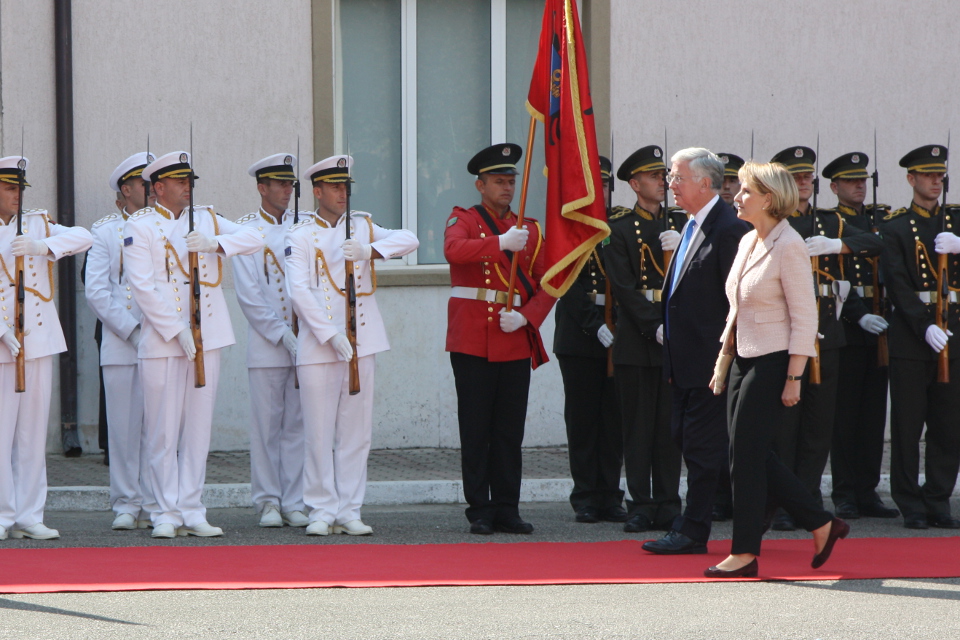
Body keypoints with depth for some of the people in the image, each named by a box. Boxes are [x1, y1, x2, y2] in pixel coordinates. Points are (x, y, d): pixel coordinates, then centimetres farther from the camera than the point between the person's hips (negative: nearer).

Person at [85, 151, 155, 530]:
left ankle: (155, 504, 4)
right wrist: (132, 330, -9)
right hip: (120, 343, -1)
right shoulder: (104, 231, 7)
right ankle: (126, 505, 4)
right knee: (124, 425, -2)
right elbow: (96, 291, 0)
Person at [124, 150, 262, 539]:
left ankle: (191, 511, 9)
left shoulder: (206, 220, 14)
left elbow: (254, 240, 3)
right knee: (163, 431, -3)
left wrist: (213, 243, -15)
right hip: (161, 341, -4)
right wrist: (176, 330, -16)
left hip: (207, 337, 4)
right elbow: (141, 285, -9)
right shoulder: (139, 227, 0)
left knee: (199, 428, 5)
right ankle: (166, 514, 3)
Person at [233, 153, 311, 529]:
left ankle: (294, 503, 7)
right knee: (267, 426, 0)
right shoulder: (246, 230, 2)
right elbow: (247, 294, -3)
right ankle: (269, 503, 6)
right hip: (265, 346, -2)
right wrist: (281, 334, -10)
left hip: (303, 341, 2)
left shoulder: (305, 226, 10)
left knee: (298, 424, 3)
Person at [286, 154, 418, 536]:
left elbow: (409, 240, -4)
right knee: (319, 433, -3)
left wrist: (370, 250, -21)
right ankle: (322, 511, 4)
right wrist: (330, 334, -15)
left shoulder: (363, 227, 12)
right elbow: (299, 291, -6)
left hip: (361, 344, 3)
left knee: (357, 432, 3)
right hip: (317, 346, -3)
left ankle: (349, 511, 8)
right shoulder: (300, 236, 3)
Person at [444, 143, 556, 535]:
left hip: (516, 342, 3)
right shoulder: (463, 220, 3)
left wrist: (525, 317, -9)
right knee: (476, 430, -1)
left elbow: (547, 286, 9)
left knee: (510, 430, 4)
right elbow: (454, 250, -21)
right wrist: (501, 243, -32)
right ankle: (480, 511, 3)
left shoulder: (530, 230, 13)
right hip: (472, 340, -3)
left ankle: (507, 510, 10)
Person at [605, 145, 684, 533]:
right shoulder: (619, 227, 1)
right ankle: (641, 505, 4)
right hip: (636, 340, -3)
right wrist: (655, 327, -14)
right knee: (638, 425, -1)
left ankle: (668, 505, 8)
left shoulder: (680, 224, 12)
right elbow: (623, 287, -7)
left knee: (671, 425, 4)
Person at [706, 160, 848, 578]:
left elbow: (804, 318, -15)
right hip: (745, 359, 9)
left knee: (746, 456, -5)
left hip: (773, 363, -9)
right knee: (754, 457, 7)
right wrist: (723, 361, 17)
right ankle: (822, 525, 18)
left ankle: (745, 554, 5)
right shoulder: (747, 242, 11)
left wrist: (793, 378, -18)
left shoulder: (789, 247, -14)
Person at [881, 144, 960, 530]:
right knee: (907, 425, -2)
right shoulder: (895, 228, 2)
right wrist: (925, 328, -18)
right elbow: (897, 285, -7)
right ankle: (911, 505, 3)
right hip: (910, 335, -3)